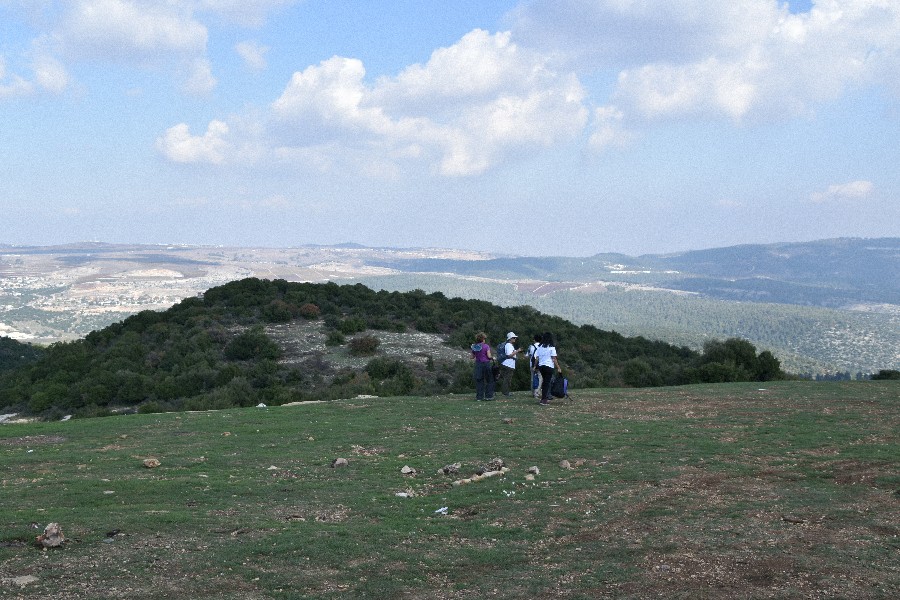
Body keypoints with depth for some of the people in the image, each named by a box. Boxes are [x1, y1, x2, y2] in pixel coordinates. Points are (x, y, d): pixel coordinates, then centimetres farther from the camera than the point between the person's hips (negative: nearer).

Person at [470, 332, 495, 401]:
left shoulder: (474, 347, 3)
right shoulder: (486, 346, -9)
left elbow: (472, 357, 9)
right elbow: (489, 356, -14)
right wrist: (492, 357, 6)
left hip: (478, 364, 4)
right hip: (486, 364, -4)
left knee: (479, 381, 9)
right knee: (489, 380, 7)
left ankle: (479, 396, 7)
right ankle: (488, 396, 3)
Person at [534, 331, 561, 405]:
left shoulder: (540, 347, 5)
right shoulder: (551, 347, -8)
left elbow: (536, 358, 5)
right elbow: (554, 359, -9)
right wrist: (558, 368, -3)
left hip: (541, 366, 5)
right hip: (549, 366, -5)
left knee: (544, 381, 17)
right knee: (547, 382, -3)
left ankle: (545, 398, 21)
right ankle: (543, 400, -9)